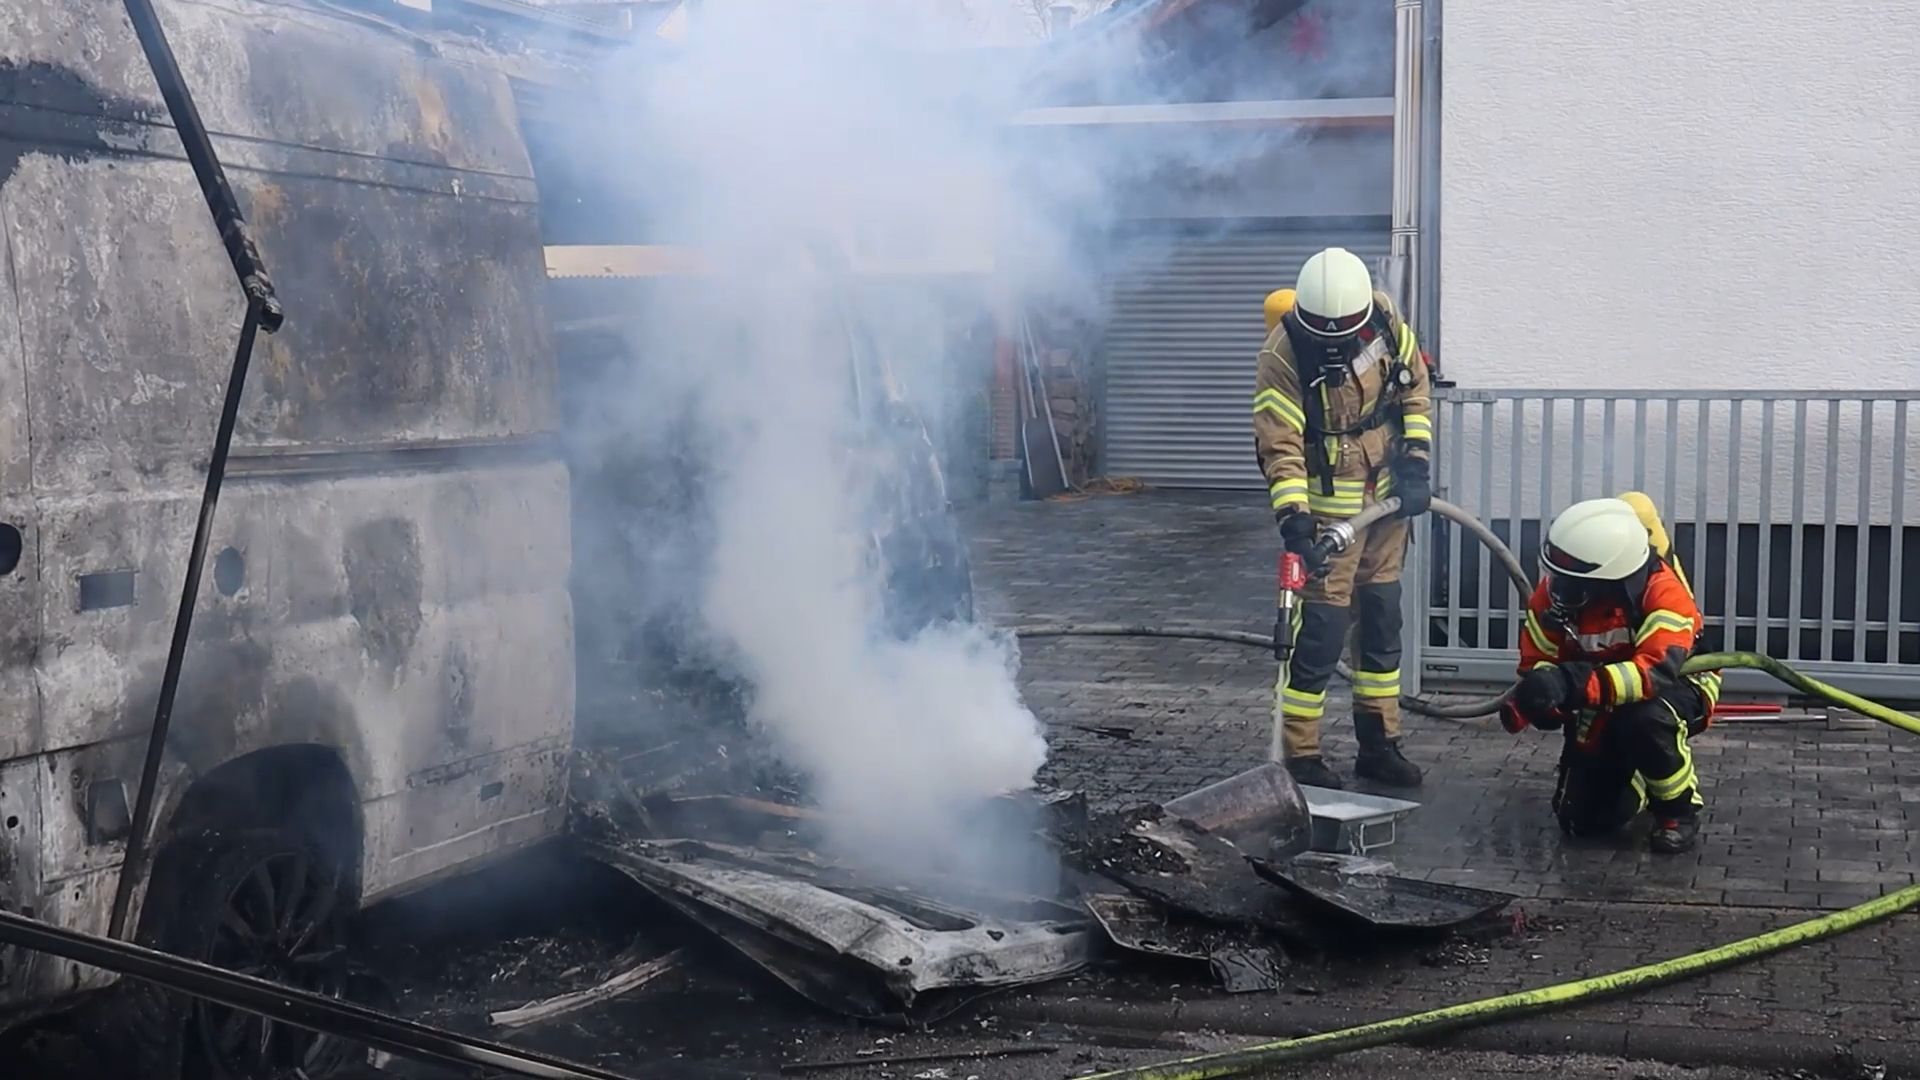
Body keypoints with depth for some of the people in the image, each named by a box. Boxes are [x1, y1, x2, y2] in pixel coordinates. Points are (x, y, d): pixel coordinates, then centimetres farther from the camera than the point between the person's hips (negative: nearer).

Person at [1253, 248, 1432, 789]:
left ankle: (1379, 744, 24)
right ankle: (1299, 756, 1)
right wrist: (1293, 516, -32)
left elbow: (1415, 388, 7)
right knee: (1322, 627, -8)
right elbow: (1279, 446, -23)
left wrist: (1415, 459, -1)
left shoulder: (1385, 321, -8)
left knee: (1383, 617, 13)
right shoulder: (1282, 355, -23)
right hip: (1330, 506, -6)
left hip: (1386, 497, 6)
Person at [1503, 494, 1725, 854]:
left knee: (1643, 720, -40)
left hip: (1677, 686, -5)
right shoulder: (1554, 592, -18)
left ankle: (1680, 807, -12)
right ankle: (1638, 775, 31)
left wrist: (1572, 684, -58)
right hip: (1602, 706, 5)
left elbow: (1658, 670, -46)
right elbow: (1537, 663, -10)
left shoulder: (1662, 590, -33)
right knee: (1581, 820, -2)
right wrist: (1529, 701, -35)